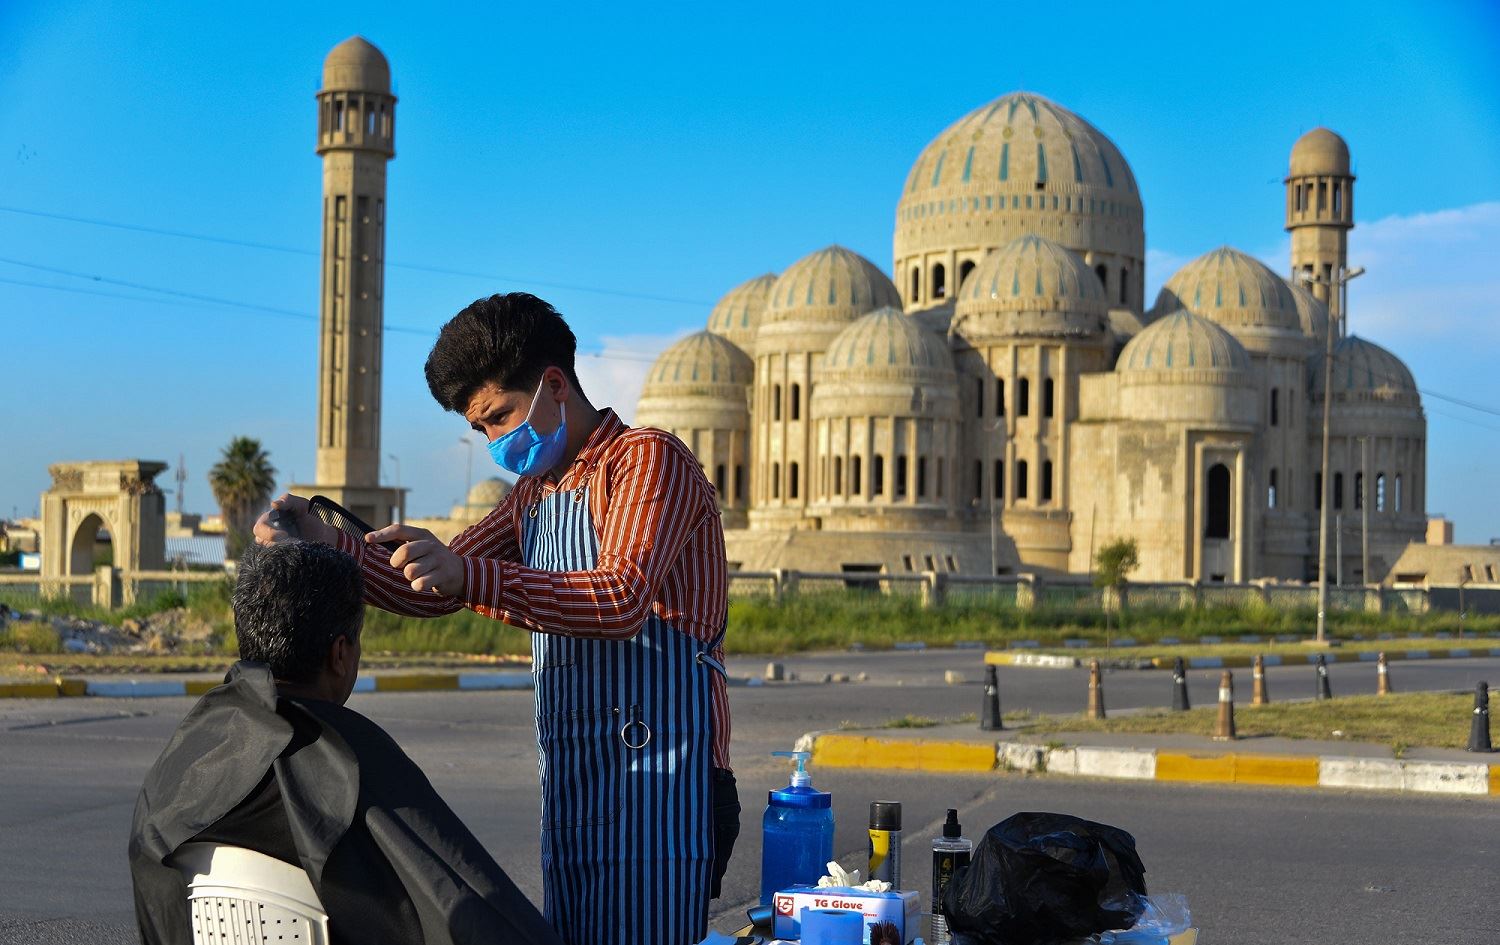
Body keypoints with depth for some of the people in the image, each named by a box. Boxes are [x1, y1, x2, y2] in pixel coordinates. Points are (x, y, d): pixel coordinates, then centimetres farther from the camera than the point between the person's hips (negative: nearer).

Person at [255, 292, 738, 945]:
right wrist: (324, 544, 2)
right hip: (572, 793, 9)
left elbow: (621, 601, -24)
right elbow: (432, 592, 19)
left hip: (656, 788, -8)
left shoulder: (649, 461, -8)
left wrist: (468, 575, -35)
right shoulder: (534, 493, 21)